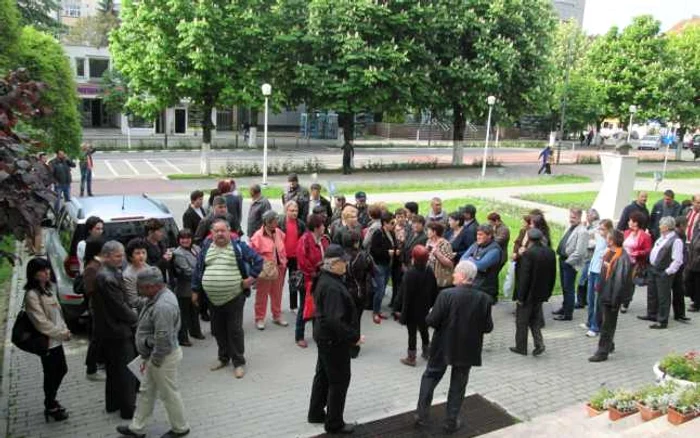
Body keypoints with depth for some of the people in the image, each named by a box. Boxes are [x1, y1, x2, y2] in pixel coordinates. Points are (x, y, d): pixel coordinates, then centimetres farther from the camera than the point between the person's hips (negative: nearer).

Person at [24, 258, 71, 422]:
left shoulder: (48, 289, 7)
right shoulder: (32, 295, -20)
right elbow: (41, 322, -22)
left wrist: (64, 329, 1)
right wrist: (62, 333, -15)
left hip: (56, 339, 8)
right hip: (47, 342, -8)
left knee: (62, 370, 19)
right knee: (51, 374, 7)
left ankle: (51, 401, 38)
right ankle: (51, 407, 25)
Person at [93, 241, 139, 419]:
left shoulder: (98, 273, 7)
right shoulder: (108, 278, -26)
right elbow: (120, 306, -21)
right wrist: (135, 319, -6)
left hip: (106, 329, 10)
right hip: (118, 331, -10)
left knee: (113, 368, 22)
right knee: (127, 371, 2)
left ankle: (113, 403, 35)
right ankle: (128, 409, 11)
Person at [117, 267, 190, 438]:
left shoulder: (162, 306, -31)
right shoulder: (161, 295, 2)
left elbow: (163, 339, -30)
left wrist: (153, 361, -17)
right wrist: (149, 359, 16)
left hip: (164, 357, -10)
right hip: (155, 355, 10)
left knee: (169, 394, 8)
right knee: (146, 392, 20)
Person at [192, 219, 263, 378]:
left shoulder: (238, 246, -6)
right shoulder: (206, 247, 5)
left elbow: (258, 260, -3)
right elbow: (198, 269, 11)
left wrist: (251, 278, -7)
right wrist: (195, 290, 11)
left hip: (234, 296, -4)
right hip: (213, 298, 4)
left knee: (235, 330, 0)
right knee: (218, 329, 14)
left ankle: (239, 362, 12)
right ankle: (223, 357, 33)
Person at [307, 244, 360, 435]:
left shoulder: (325, 279, 3)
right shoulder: (332, 287, -28)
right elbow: (335, 320, -33)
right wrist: (354, 336, -23)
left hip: (325, 337, 10)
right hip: (334, 340, -10)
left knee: (323, 375, 22)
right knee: (339, 380, 5)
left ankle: (316, 413, 38)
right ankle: (334, 423, 19)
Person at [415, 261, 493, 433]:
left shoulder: (446, 294, -21)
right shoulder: (484, 299, -11)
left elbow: (432, 321, -18)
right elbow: (488, 327, -5)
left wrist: (429, 315, 4)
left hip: (443, 347, -2)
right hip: (467, 350, 2)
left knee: (430, 377, 19)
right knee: (458, 385, 17)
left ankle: (422, 415, 25)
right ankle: (451, 422, 26)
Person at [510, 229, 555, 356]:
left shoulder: (528, 253, -22)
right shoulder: (550, 253, 1)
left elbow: (524, 277, -21)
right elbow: (553, 275, 8)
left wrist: (520, 296, -13)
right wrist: (548, 292, 16)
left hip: (528, 293, -6)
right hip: (541, 293, 7)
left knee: (522, 321, 8)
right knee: (535, 319, 21)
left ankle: (521, 347, 17)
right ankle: (539, 343, 9)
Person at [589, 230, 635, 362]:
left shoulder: (622, 258, -23)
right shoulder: (609, 253, 4)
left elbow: (621, 279, -24)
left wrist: (615, 299, -22)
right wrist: (599, 288, 16)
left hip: (612, 295, -8)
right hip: (604, 293, 8)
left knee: (608, 325, 2)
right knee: (606, 322, 21)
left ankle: (603, 352, 11)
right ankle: (609, 345, 37)